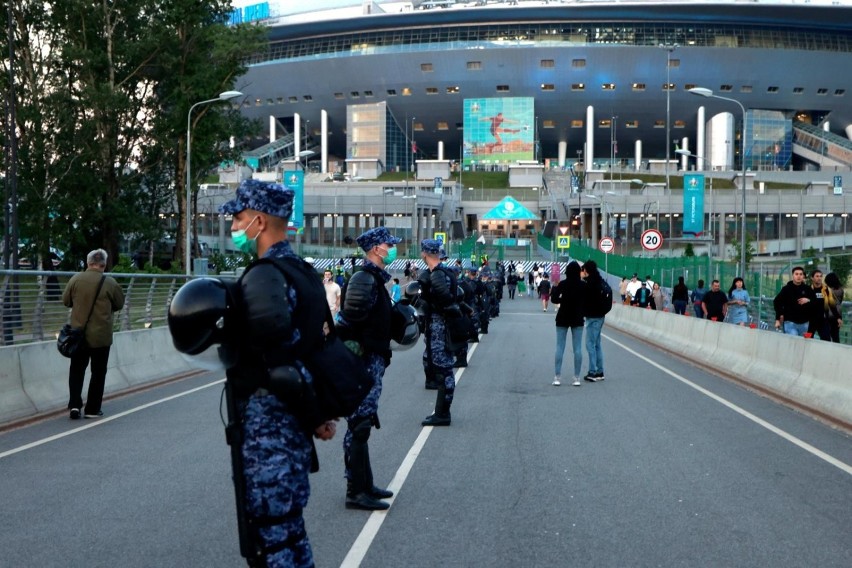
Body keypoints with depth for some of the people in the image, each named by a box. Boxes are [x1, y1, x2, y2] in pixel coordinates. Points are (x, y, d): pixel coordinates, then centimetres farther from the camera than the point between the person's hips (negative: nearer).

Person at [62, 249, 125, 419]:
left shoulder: (75, 279, -6)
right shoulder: (110, 283, -11)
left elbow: (66, 301, 5)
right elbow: (119, 304, 2)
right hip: (101, 335, -2)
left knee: (77, 370, 13)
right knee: (98, 372, 8)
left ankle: (75, 404, 2)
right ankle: (92, 409, 10)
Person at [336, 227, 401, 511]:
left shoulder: (375, 277, 14)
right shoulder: (365, 279, -18)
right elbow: (349, 321, -23)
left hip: (373, 361, 11)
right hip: (364, 362, -11)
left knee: (362, 424, 16)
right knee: (360, 425, -6)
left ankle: (365, 485, 25)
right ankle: (356, 492, -1)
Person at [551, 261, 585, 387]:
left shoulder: (563, 284, -8)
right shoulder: (583, 285, -5)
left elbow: (553, 299, -9)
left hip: (563, 318, -1)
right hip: (577, 319, 1)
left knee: (560, 347, 4)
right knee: (577, 348, 4)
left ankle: (557, 377, 0)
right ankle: (577, 378, 2)